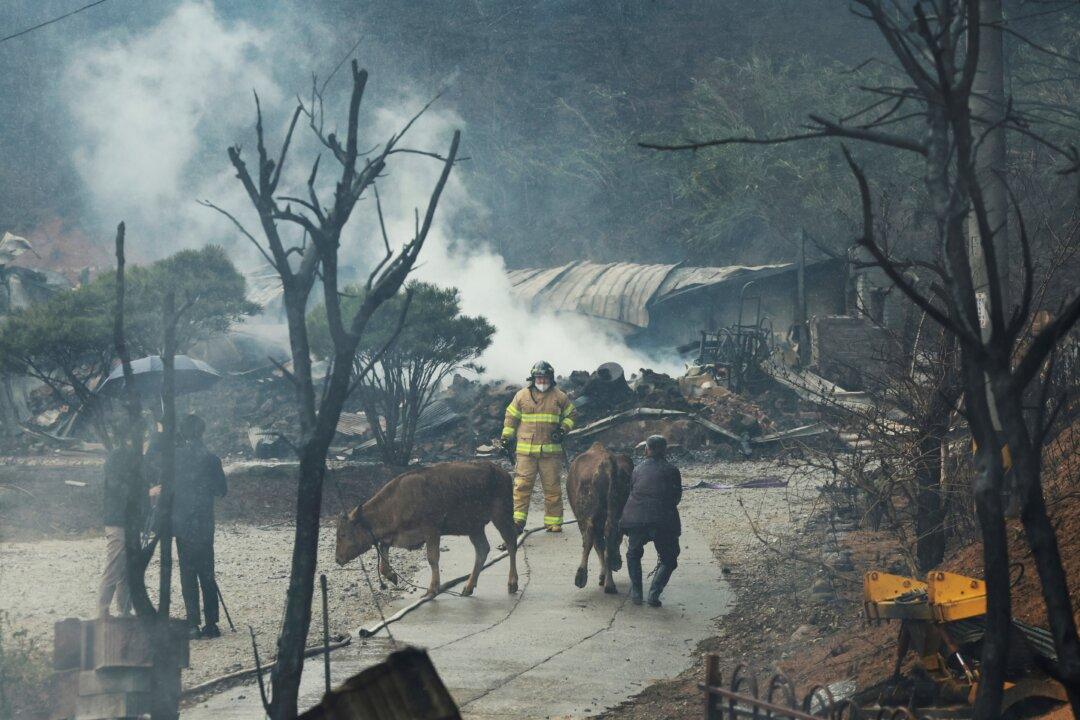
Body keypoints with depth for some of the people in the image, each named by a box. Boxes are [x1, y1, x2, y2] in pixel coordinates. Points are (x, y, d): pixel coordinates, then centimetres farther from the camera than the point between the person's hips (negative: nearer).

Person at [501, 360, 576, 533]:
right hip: (525, 450, 0)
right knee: (522, 486, -7)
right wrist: (506, 439, 8)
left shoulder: (559, 397, 7)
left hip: (551, 451, 0)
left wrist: (563, 429, -1)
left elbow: (570, 414, 17)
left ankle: (553, 522, 11)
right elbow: (511, 417, 12)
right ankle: (518, 519, -8)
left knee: (552, 487, 4)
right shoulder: (522, 396, 7)